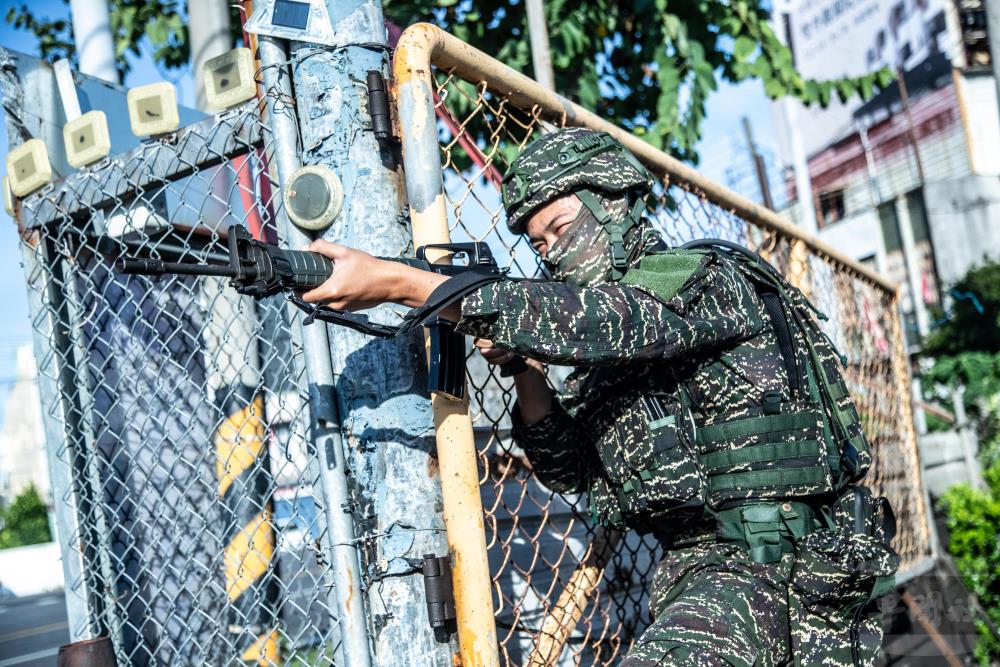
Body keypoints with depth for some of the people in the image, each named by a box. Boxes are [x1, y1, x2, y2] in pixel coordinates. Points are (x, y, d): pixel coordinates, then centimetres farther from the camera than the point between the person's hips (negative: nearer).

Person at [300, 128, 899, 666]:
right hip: (695, 568, 7)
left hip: (786, 561, -7)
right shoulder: (602, 361, 15)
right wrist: (523, 367, -6)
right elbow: (573, 472, 12)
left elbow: (588, 322, -22)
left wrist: (394, 281, -25)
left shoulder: (711, 279, -6)